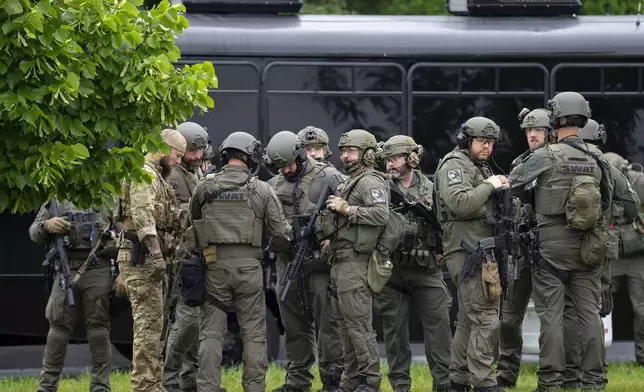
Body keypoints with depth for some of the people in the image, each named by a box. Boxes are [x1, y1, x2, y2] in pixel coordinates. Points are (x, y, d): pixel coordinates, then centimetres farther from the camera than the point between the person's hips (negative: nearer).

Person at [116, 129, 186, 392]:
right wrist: (156, 253, -31)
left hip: (152, 259, 11)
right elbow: (142, 214, -25)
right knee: (149, 322, -12)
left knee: (154, 323, 12)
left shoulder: (158, 178, 22)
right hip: (141, 258, -11)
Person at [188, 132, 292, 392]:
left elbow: (193, 221, 17)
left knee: (212, 332, 3)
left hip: (214, 265, 1)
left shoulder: (205, 186, 2)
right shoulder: (262, 190, -1)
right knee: (254, 332, 6)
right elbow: (281, 233, 1)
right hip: (248, 265, -1)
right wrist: (274, 248, 22)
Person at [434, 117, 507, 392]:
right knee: (486, 319, -14)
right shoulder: (454, 166, -8)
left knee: (469, 320, 12)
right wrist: (489, 186, -14)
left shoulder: (481, 169, 23)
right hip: (466, 251, -10)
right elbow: (460, 203, -23)